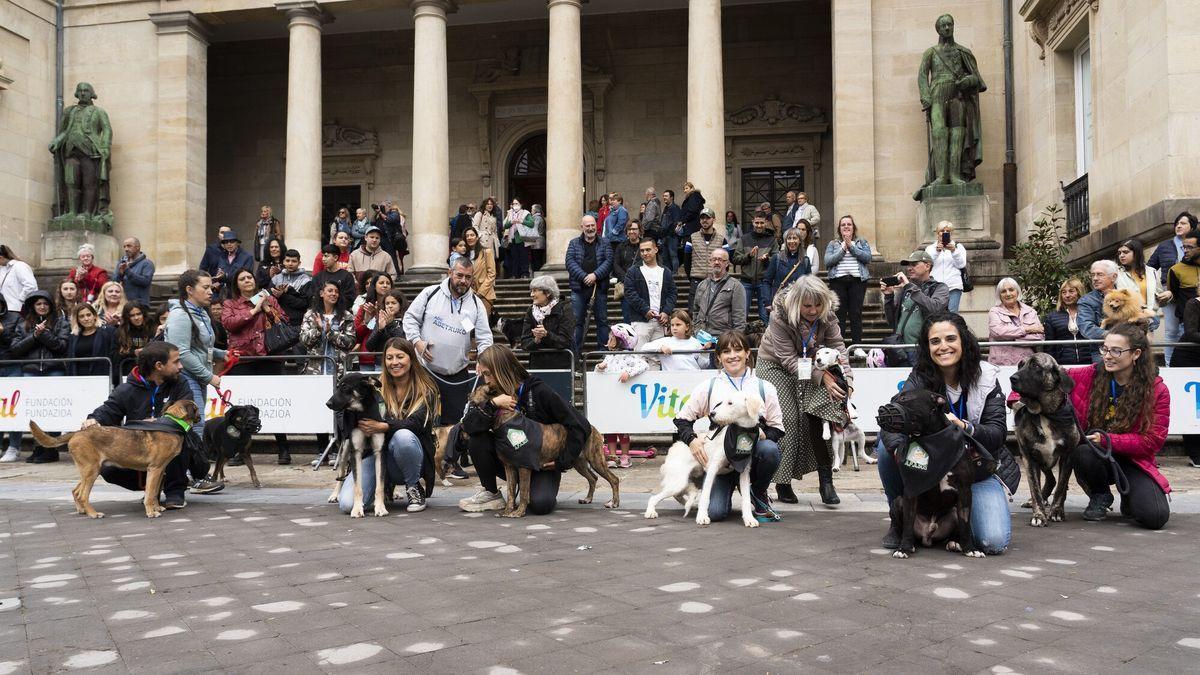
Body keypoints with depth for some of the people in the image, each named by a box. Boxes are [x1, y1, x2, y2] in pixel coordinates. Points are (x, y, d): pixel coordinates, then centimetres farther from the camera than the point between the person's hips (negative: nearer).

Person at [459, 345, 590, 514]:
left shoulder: (539, 391, -18)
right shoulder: (495, 394, -3)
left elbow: (580, 426, -17)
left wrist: (562, 461, -17)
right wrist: (492, 404, -29)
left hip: (543, 463, -4)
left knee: (540, 504, -32)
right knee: (476, 440, -19)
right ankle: (491, 494, -4)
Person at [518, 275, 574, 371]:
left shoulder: (564, 309, -1)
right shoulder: (531, 311, 10)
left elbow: (566, 341, -9)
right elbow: (524, 343, 6)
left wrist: (547, 334, -22)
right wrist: (536, 341, -15)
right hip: (537, 365, 3)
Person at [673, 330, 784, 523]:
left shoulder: (764, 387, 5)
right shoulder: (708, 387, 5)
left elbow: (777, 428, 8)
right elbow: (682, 419, 10)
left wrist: (761, 434, -14)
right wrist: (692, 439, -10)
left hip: (751, 455, 1)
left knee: (769, 449, -35)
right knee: (714, 512, -21)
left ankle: (759, 494, -3)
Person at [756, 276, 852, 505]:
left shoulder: (828, 315, -16)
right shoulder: (780, 316, -28)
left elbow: (837, 346, -14)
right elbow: (788, 359, -28)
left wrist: (847, 381, -28)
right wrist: (822, 376, -36)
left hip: (809, 364, 3)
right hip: (775, 365, -3)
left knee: (817, 412, -16)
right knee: (787, 419, -13)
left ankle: (825, 480, -13)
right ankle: (782, 482, -1)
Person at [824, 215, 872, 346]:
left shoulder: (862, 243, 14)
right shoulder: (833, 244, 13)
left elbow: (867, 257, -5)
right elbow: (827, 261, -3)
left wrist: (851, 246, -9)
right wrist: (843, 249, -7)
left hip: (857, 280, 0)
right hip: (838, 281, 0)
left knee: (856, 314, -2)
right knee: (839, 314, -2)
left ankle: (857, 345, 2)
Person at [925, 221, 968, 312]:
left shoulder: (958, 246, 18)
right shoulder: (930, 248, 18)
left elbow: (961, 265, 4)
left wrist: (954, 251, -11)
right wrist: (936, 251, -14)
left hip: (953, 287, 0)